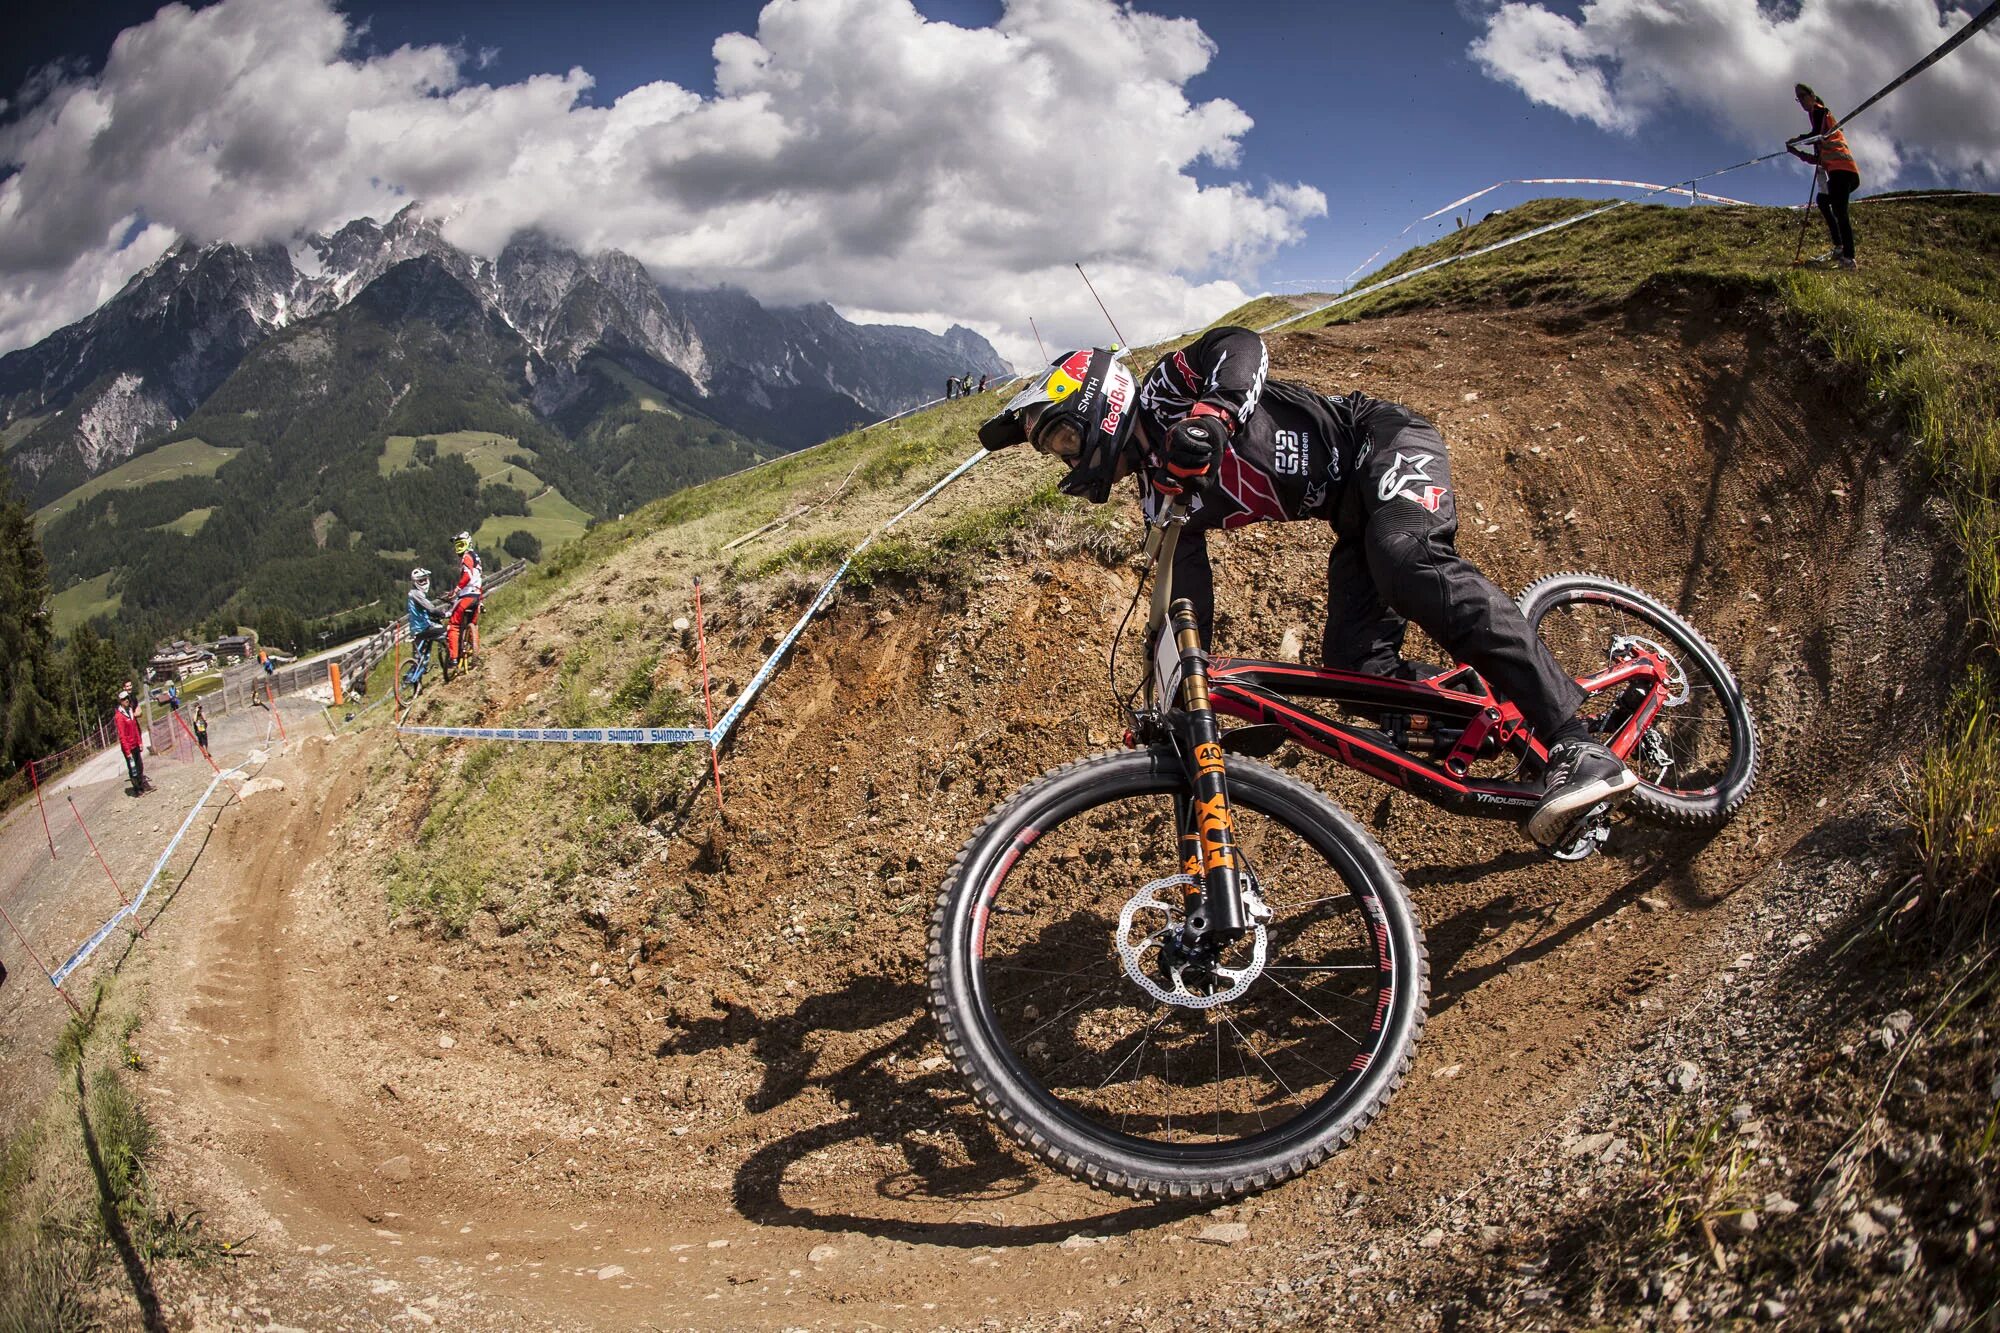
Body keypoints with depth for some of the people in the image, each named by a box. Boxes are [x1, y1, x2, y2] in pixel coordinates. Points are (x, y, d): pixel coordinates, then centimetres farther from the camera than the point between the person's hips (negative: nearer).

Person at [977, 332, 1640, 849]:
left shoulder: (1163, 390, -6)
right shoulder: (1164, 489, 10)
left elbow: (1242, 344, -23)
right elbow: (1185, 600, 8)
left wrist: (1211, 412, -42)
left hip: (1385, 443, -8)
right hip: (1355, 512, 8)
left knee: (1408, 560, -35)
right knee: (1356, 666, -11)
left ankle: (1578, 748, -43)